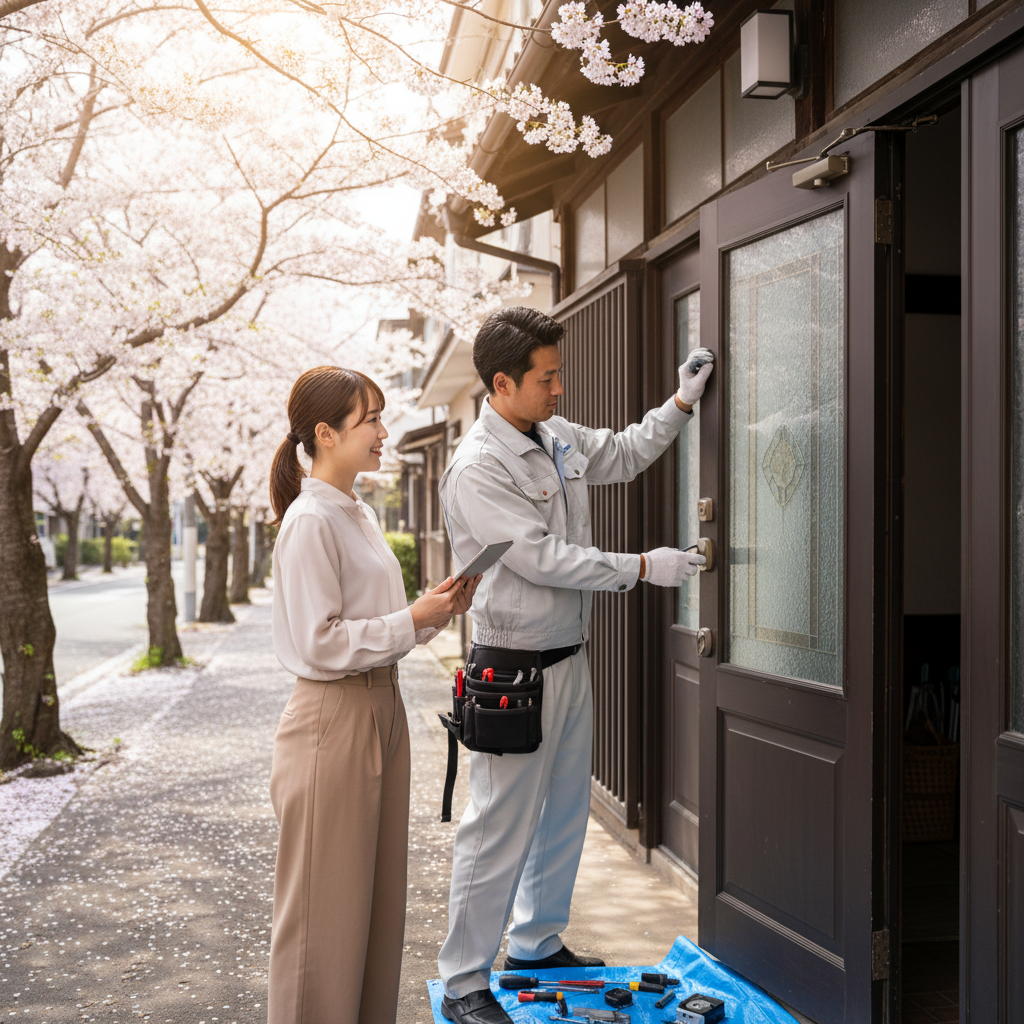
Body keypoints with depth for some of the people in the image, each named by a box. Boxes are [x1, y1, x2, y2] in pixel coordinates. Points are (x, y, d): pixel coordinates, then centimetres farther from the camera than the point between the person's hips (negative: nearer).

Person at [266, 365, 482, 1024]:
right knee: (327, 906, 2)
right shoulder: (310, 521, -15)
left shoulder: (360, 516, 13)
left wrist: (438, 609, 4)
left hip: (381, 711, 9)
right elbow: (321, 644, -20)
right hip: (332, 721, -9)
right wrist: (414, 619, -17)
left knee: (378, 897, 15)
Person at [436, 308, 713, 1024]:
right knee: (500, 830, -2)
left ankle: (537, 945, 35)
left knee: (565, 813, 18)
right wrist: (644, 567, -17)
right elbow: (543, 559, -22)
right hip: (515, 670, -9)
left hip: (570, 658, 9)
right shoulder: (477, 469, -19)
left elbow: (623, 455, 25)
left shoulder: (559, 437, 7)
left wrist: (681, 403, 14)